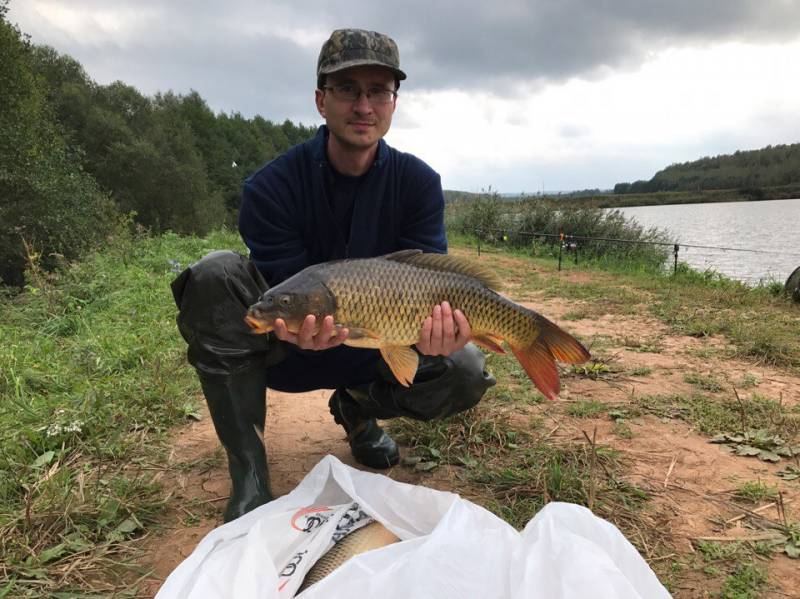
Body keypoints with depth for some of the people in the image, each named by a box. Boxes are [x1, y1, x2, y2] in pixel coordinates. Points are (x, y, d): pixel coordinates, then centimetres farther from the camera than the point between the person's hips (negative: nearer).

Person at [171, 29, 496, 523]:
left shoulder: (419, 183, -10)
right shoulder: (272, 187, -17)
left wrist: (433, 331, -39)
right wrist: (299, 330, -43)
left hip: (372, 351, 2)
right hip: (287, 348, -1)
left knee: (466, 372, -21)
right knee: (214, 274, -29)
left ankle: (358, 408, 12)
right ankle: (248, 474, -19)